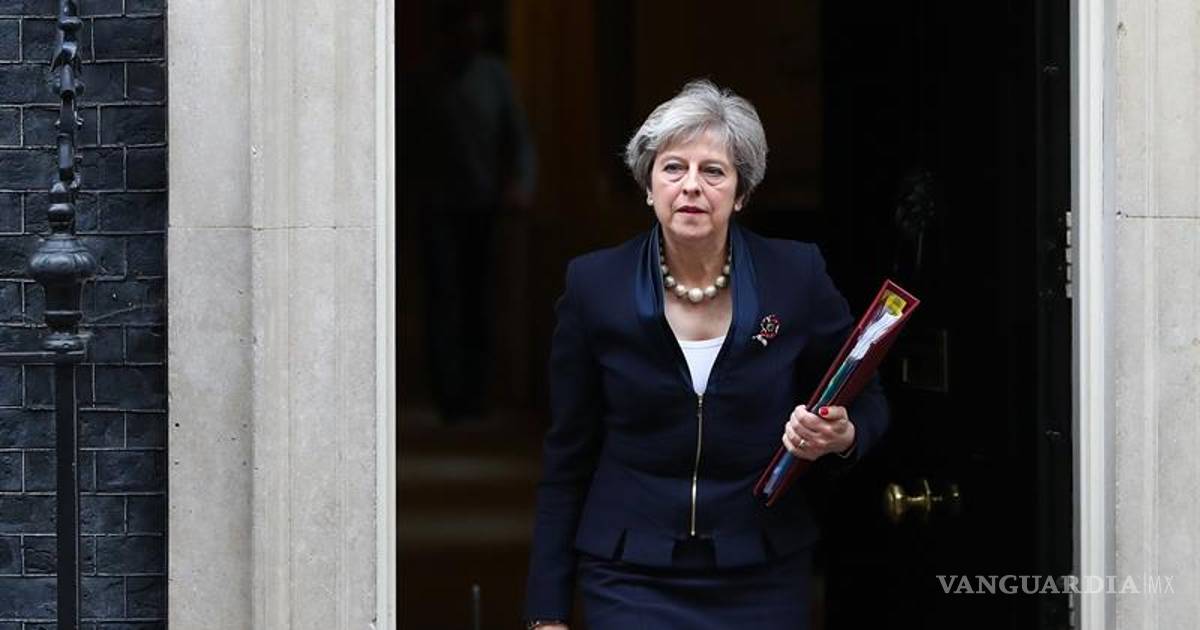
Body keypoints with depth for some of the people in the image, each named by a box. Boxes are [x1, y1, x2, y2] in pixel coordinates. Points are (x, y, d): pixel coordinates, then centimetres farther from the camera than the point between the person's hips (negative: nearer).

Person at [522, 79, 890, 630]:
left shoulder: (797, 276, -4)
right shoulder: (595, 285, -4)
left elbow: (865, 403, 9)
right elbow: (566, 459, 2)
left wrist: (840, 438, -16)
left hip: (762, 582, 1)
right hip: (630, 580, -1)